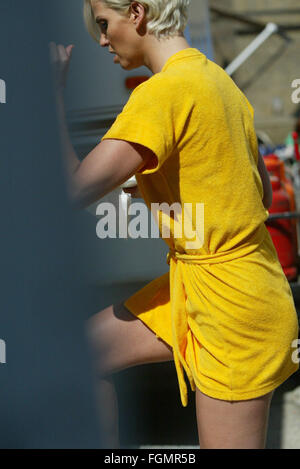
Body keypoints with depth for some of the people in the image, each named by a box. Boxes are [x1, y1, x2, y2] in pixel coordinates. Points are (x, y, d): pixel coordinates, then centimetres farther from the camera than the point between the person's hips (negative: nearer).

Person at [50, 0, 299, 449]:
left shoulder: (163, 92, -21)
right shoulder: (217, 78, 7)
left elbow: (74, 189, -24)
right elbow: (263, 191, 14)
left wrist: (50, 93, -16)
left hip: (232, 307, -9)